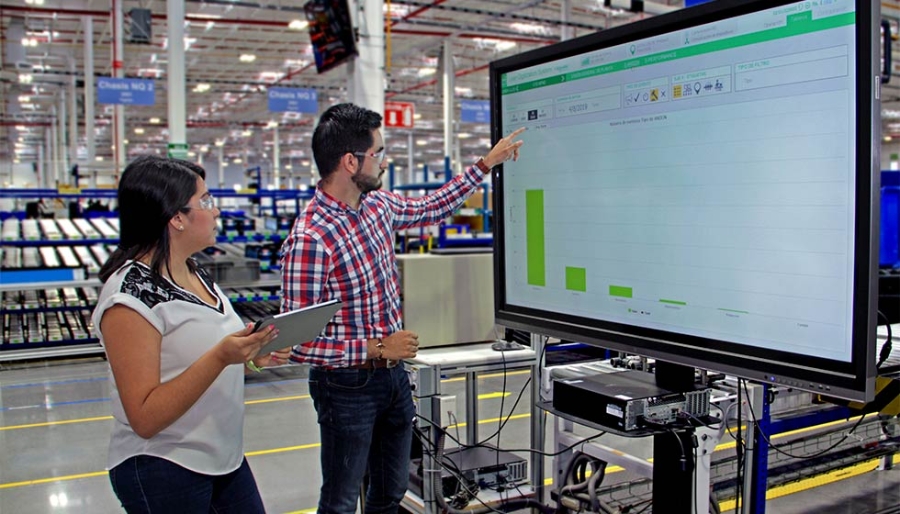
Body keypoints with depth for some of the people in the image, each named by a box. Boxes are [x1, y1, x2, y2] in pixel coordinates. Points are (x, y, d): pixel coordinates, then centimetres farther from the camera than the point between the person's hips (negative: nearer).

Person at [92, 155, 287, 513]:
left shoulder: (194, 273, 4)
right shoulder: (130, 295, -21)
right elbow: (145, 418, -22)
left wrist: (249, 355, -1)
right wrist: (220, 357, -31)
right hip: (163, 472, -8)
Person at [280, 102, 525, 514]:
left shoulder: (377, 205, 0)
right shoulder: (309, 240, -25)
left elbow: (429, 209, 21)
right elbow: (296, 343, -24)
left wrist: (487, 164, 23)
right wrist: (376, 349, -21)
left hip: (393, 374, 7)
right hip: (348, 387, -7)